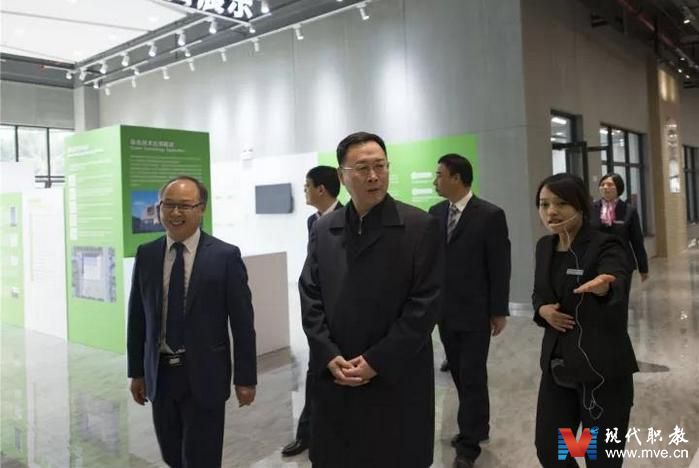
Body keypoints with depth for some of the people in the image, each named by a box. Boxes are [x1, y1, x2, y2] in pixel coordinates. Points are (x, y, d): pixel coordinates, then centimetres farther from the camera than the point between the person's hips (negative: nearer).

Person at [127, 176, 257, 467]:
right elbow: (137, 318, 7)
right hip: (160, 375, 4)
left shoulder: (225, 256, -10)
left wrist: (246, 377, -7)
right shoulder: (146, 255, 2)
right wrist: (136, 371, 8)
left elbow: (242, 322, -8)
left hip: (204, 376, -4)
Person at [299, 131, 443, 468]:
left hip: (397, 380, -3)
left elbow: (425, 303, -11)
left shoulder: (420, 227, -6)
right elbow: (310, 298, 5)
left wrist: (376, 362, -13)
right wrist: (330, 357, -7)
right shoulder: (323, 229, 6)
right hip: (334, 378, 3)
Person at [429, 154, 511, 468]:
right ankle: (474, 427, 32)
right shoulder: (435, 213, 5)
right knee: (460, 374, 13)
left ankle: (469, 442, 16)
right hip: (444, 310, 5)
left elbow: (499, 266, -8)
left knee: (472, 377, 3)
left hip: (475, 312, -5)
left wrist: (499, 311, -7)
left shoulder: (490, 215, -10)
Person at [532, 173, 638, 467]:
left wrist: (604, 286, -58)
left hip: (603, 369, -5)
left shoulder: (605, 246, -14)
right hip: (556, 365, 6)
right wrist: (542, 309, -6)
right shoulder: (544, 247, 4)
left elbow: (618, 287, -35)